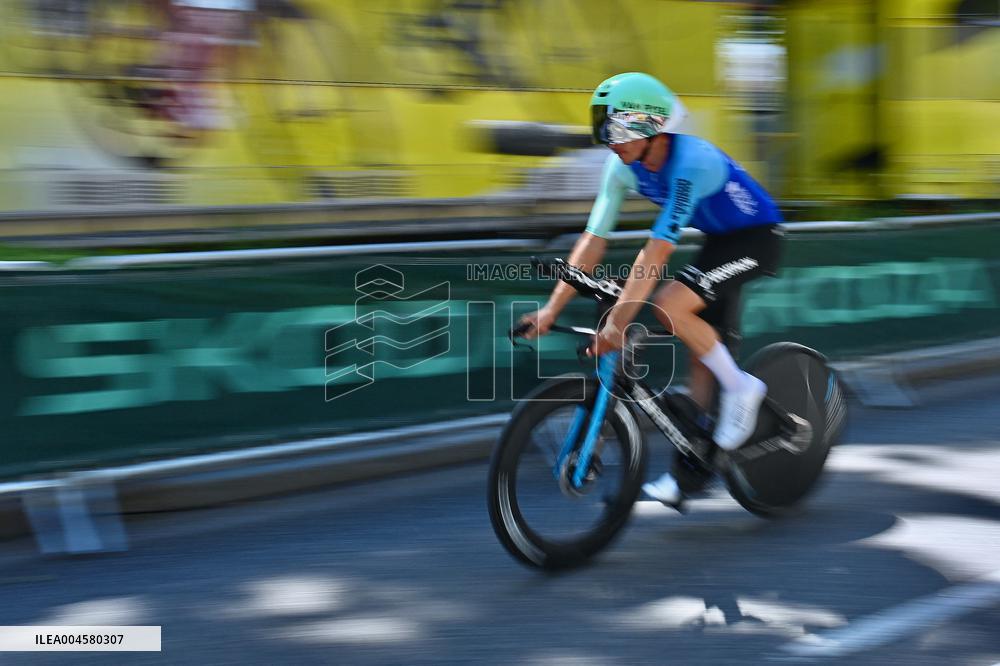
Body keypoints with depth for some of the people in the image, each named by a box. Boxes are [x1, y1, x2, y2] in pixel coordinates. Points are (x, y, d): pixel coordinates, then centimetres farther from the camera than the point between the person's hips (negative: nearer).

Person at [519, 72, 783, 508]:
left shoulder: (691, 163, -33)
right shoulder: (624, 165, -10)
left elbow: (656, 252, -38)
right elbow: (594, 240, -7)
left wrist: (617, 322, -41)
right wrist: (552, 308, -11)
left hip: (755, 237, -8)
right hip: (718, 240, 8)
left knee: (669, 306, -25)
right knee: (703, 355, 6)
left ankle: (740, 388, -7)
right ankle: (686, 475, 13)